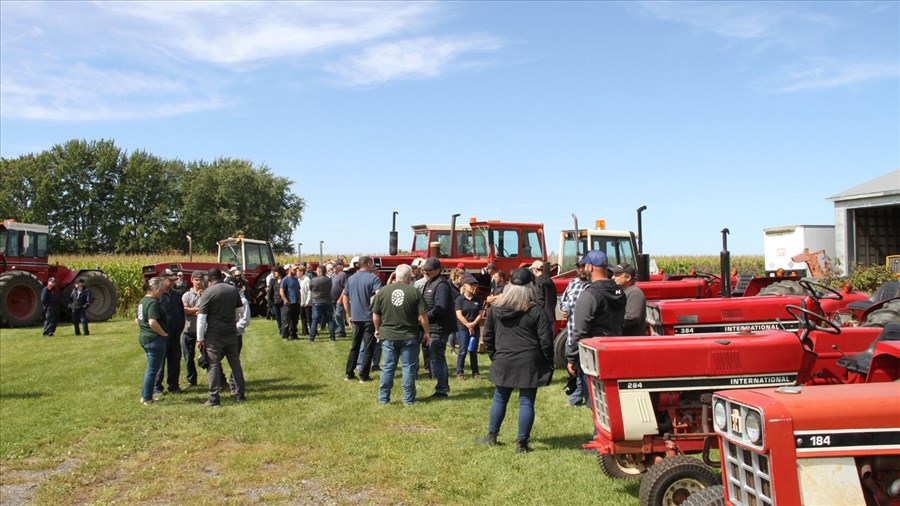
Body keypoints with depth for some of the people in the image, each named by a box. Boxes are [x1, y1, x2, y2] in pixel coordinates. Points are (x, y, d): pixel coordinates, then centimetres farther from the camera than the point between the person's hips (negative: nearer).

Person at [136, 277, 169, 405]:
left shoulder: (143, 301, 12)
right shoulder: (153, 303, -19)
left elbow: (138, 319, 23)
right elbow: (153, 322, -30)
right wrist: (164, 333, -18)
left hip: (144, 338, 10)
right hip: (155, 339, -10)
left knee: (151, 369, 21)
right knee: (152, 370, 0)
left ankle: (145, 395, 27)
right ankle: (147, 399, 7)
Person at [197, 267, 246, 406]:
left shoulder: (208, 292, -9)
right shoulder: (234, 290, 5)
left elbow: (201, 318, -11)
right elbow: (239, 308, 20)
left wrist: (200, 338, -7)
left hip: (214, 334, -5)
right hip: (231, 332, 5)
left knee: (214, 365, 0)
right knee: (235, 362, 13)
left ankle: (213, 398, 0)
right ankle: (240, 394, 19)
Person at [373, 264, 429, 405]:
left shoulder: (382, 291, -2)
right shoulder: (414, 292, -8)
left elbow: (375, 315, 3)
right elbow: (422, 315, -8)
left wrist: (377, 329, 19)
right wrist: (426, 332, 4)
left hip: (388, 335, 2)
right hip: (409, 336, -2)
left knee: (388, 367, 10)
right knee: (409, 367, 6)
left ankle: (383, 398, 15)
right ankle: (408, 398, 10)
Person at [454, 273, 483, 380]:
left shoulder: (478, 299, 6)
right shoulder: (459, 299, -5)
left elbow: (480, 314, 3)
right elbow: (459, 315, -10)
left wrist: (473, 324, -13)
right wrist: (468, 326, -12)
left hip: (475, 328, 3)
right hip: (462, 328, -3)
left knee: (473, 351, 9)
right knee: (463, 351, -2)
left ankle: (475, 372, 15)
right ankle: (459, 372, 7)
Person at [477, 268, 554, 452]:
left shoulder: (495, 309, 1)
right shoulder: (536, 311, -8)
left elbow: (487, 337, 7)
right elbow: (546, 341, -7)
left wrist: (494, 356, 18)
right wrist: (549, 364, 3)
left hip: (503, 362, 3)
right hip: (529, 364, -3)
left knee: (499, 399, 16)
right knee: (526, 402, 4)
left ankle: (491, 436, 25)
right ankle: (522, 443, 8)